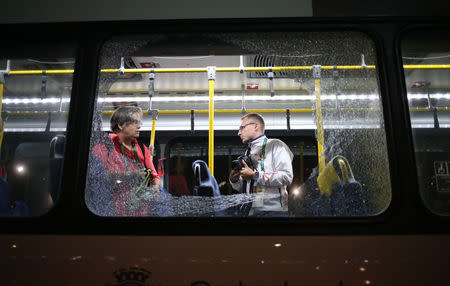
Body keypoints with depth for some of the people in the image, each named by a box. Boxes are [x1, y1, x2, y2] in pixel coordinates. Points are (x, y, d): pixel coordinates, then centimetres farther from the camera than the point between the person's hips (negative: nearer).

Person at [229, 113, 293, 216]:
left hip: (272, 210, -5)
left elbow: (286, 177, -14)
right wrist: (235, 181, 2)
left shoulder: (275, 145, 2)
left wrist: (254, 175, -14)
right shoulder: (248, 152, 20)